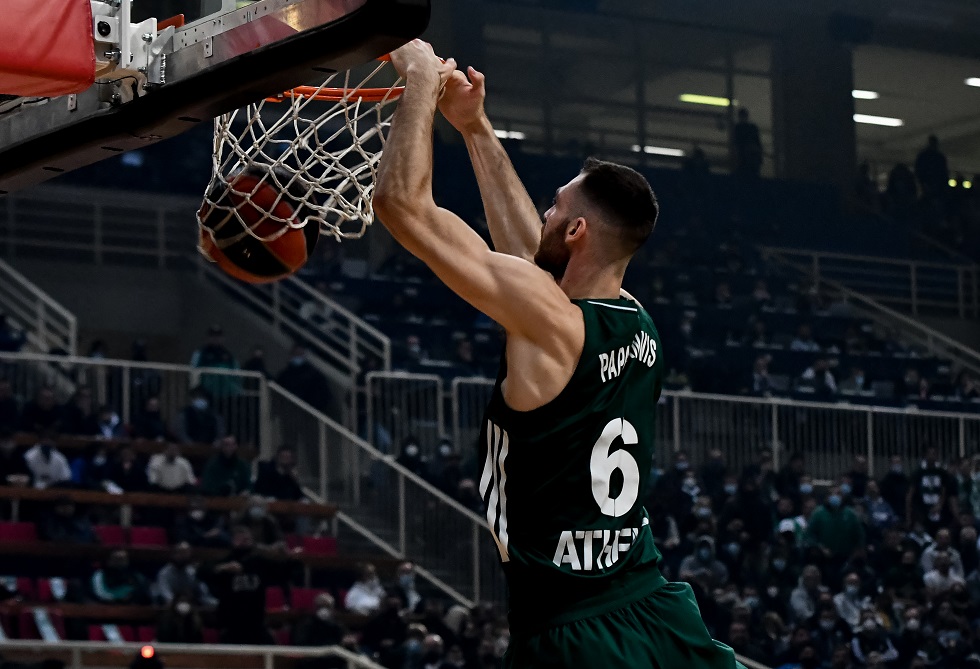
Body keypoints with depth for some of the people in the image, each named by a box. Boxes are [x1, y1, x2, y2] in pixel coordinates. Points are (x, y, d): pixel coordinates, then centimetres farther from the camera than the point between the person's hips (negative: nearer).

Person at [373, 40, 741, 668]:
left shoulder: (548, 320, -15)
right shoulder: (640, 327, 8)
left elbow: (402, 201, -13)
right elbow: (531, 249, 27)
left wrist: (421, 81, 0)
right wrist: (474, 127, 31)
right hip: (663, 617, 8)